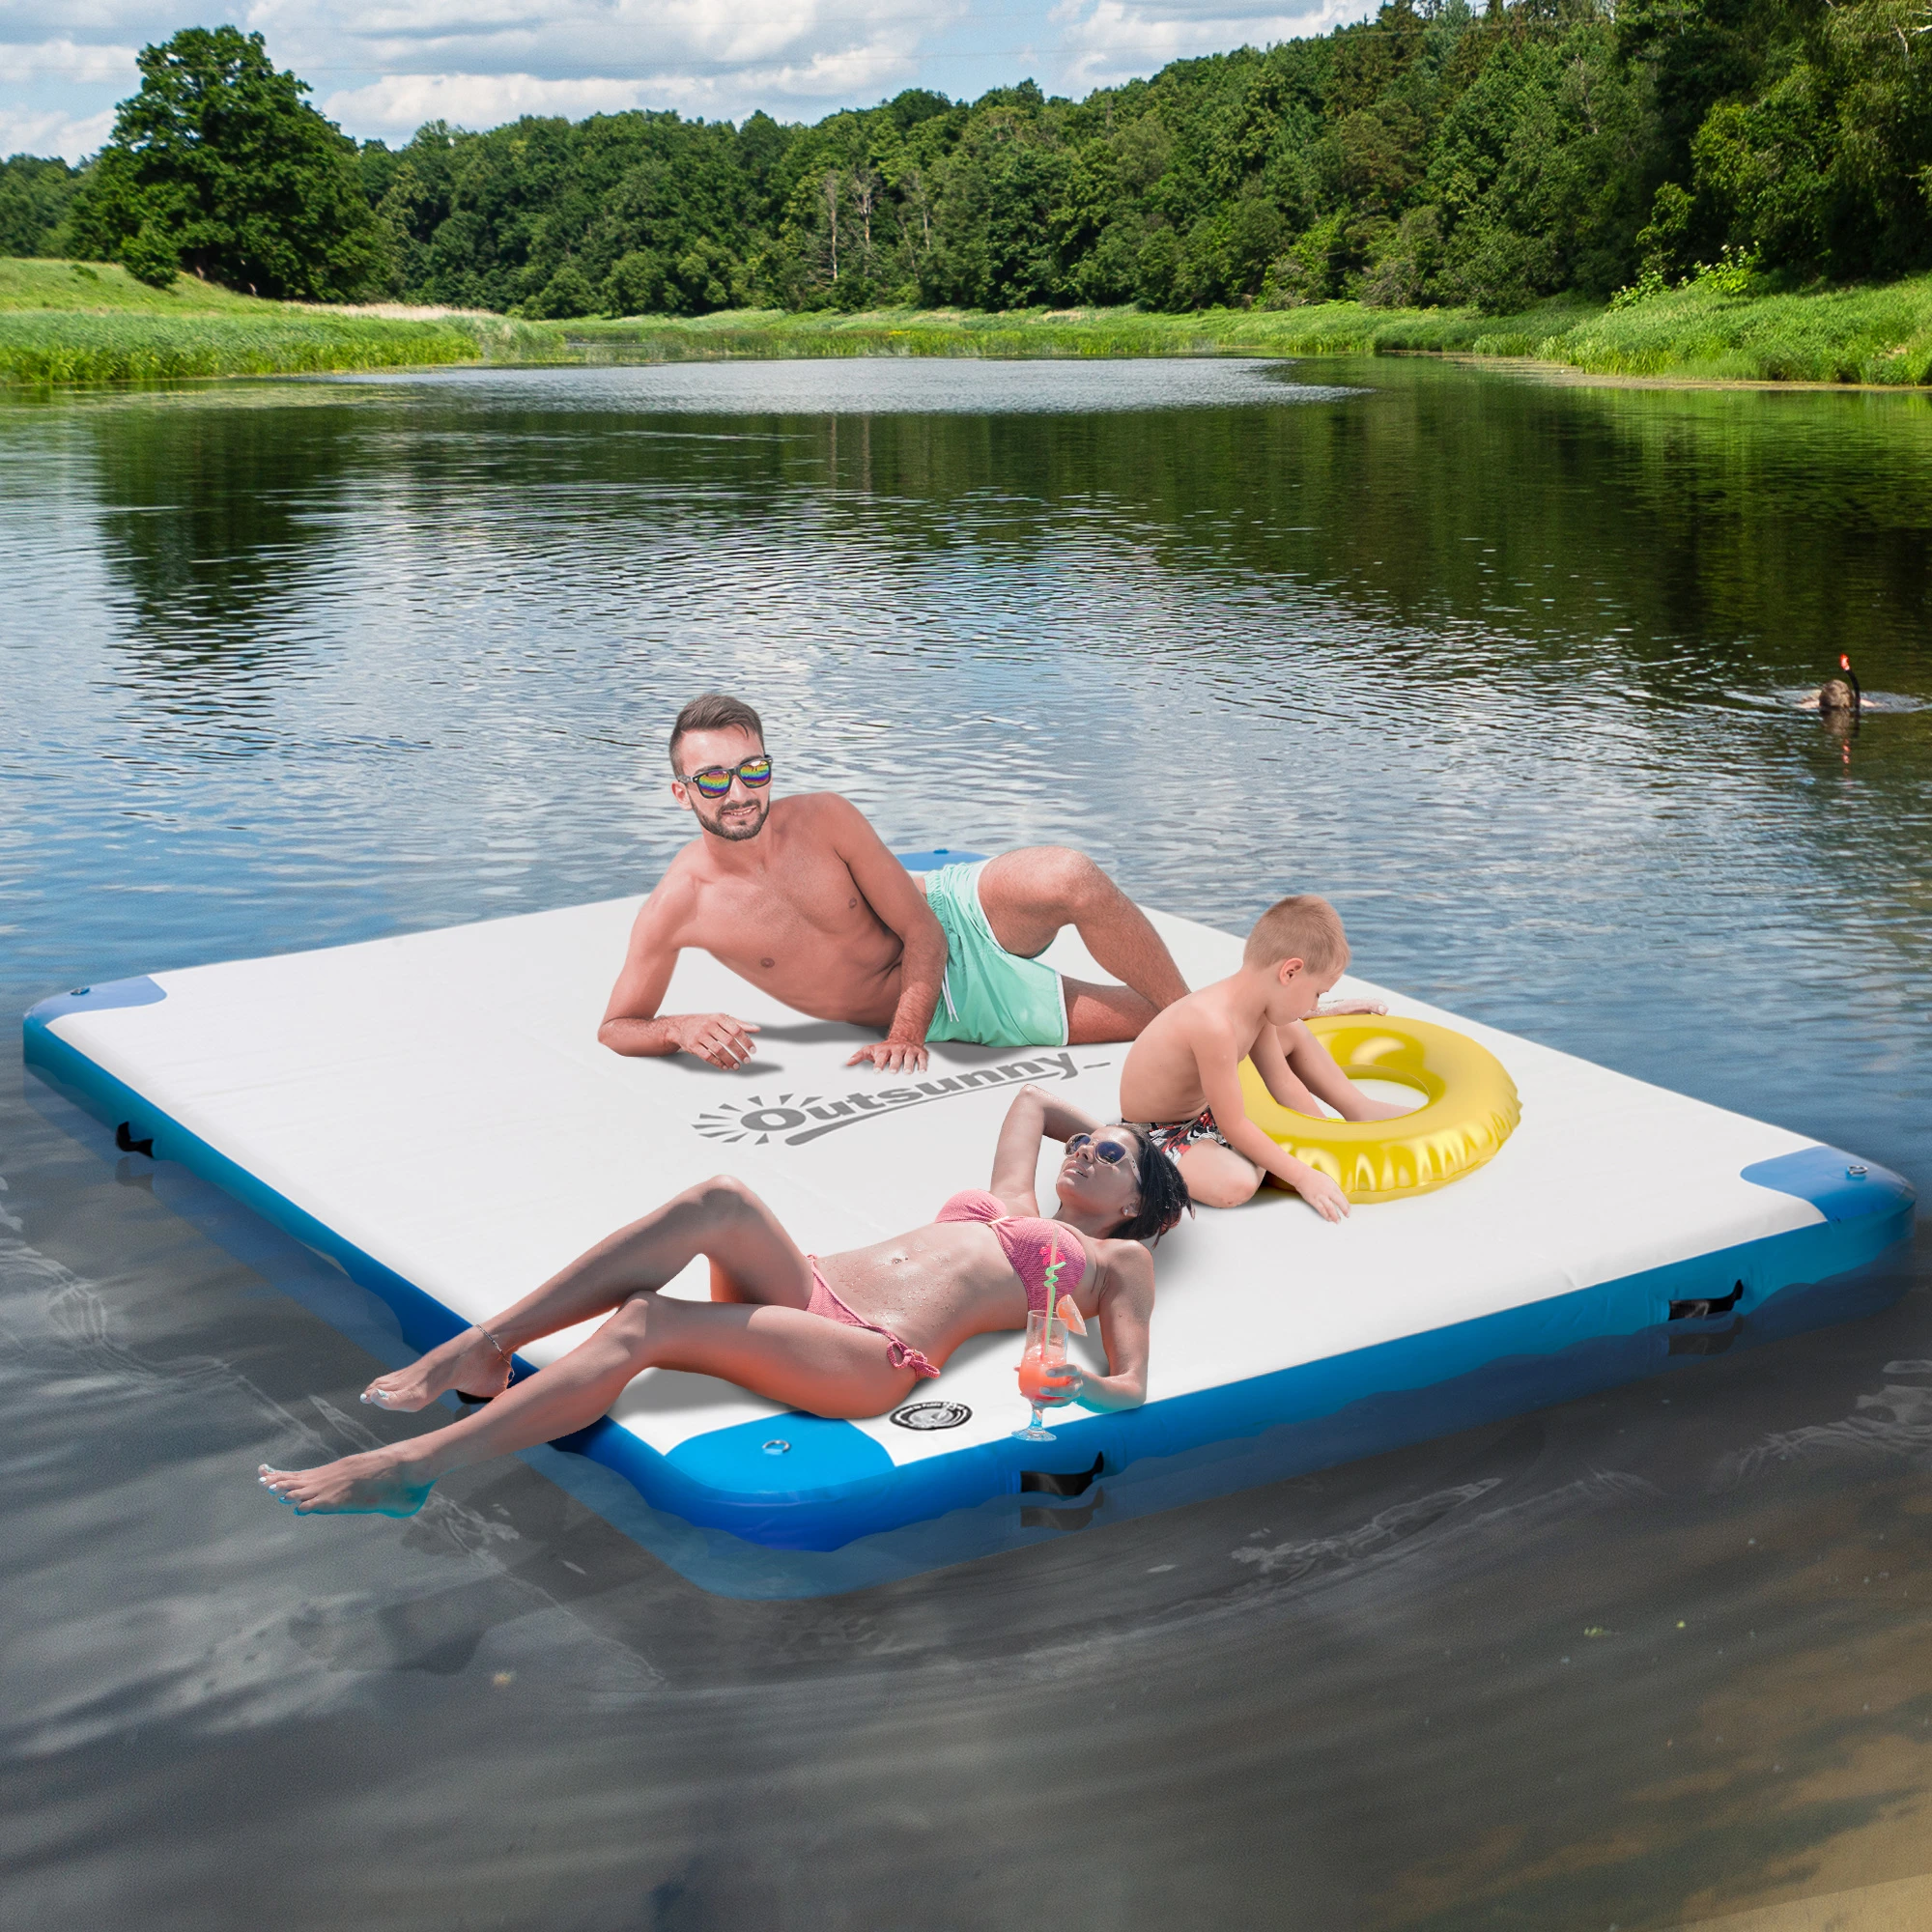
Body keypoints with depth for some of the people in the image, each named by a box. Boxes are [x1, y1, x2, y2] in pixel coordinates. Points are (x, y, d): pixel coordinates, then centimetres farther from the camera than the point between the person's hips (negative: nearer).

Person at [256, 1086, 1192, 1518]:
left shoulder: (1117, 1260, 18)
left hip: (875, 1357, -6)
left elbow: (1133, 1382, 1)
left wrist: (1093, 1388, -19)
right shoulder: (1010, 1204, 35)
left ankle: (406, 1466, -32)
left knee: (645, 1323, -27)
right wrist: (1109, 1128, 57)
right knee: (721, 1200, -26)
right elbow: (1031, 1098, 53)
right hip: (809, 1289, 6)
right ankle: (479, 1349, -25)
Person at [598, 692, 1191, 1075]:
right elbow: (615, 1027, -6)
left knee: (1071, 879, -34)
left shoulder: (825, 818, -14)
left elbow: (923, 930, -11)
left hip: (957, 914, 1)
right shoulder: (676, 907, -16)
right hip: (942, 1009, -1)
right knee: (1149, 1019, -19)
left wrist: (904, 1036, -24)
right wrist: (680, 1029, -29)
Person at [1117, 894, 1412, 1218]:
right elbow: (1234, 1128, -30)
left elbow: (1284, 1083, 4)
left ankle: (1360, 1110, 24)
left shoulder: (1255, 1008, -9)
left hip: (1202, 1103, 9)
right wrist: (1303, 1176, -23)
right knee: (1237, 1185, -36)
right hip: (1161, 1132, -9)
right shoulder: (1215, 1024, -37)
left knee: (1293, 1034, 11)